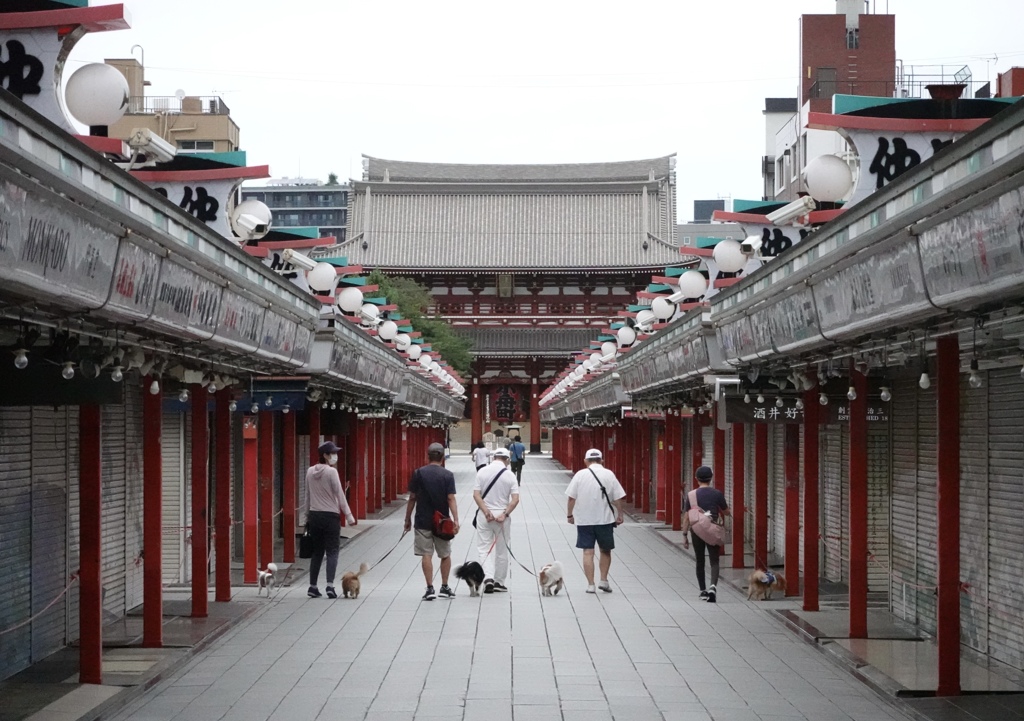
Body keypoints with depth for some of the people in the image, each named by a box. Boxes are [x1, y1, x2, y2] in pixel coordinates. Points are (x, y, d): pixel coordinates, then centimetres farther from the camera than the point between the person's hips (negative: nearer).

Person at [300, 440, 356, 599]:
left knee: (317, 552, 12)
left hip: (314, 515, 5)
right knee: (332, 552, -2)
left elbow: (307, 496, 11)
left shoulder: (310, 472, 6)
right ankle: (330, 585, -14)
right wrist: (349, 516, -6)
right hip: (330, 515, -5)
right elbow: (340, 495, -10)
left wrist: (305, 518, 18)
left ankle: (312, 587, 10)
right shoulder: (331, 472, -11)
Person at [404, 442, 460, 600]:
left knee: (426, 555, 1)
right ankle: (445, 587, 20)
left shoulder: (418, 473, -2)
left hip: (422, 521, 0)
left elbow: (412, 498, 0)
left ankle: (430, 588, -5)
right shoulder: (447, 475, -4)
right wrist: (455, 520, -12)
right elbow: (451, 499, -11)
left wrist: (408, 519, 9)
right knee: (445, 555, 15)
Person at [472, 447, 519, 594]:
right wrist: (505, 514, -11)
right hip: (502, 515, 0)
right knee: (502, 550, 11)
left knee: (484, 548, 4)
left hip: (484, 515, 0)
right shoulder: (509, 475, -4)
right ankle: (499, 582, 17)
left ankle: (488, 577, -14)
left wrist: (486, 512, -11)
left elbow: (476, 495, -8)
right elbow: (515, 499, -11)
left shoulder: (482, 472, -3)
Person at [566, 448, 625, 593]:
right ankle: (604, 580, 13)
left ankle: (590, 585, 2)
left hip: (584, 520, 0)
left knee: (588, 552, 3)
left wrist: (570, 514, 8)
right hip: (605, 519, 0)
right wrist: (619, 515, 7)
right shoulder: (609, 475, -2)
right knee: (605, 550, 17)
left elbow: (571, 498, -3)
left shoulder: (580, 475, -3)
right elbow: (617, 498, -3)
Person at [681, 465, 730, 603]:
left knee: (700, 562, 14)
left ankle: (703, 591, 20)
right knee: (714, 561, 0)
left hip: (696, 531, 1)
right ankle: (713, 586, -23)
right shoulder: (717, 494, -3)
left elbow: (686, 517, -4)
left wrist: (685, 535, 2)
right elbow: (726, 512, 8)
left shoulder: (691, 495, -4)